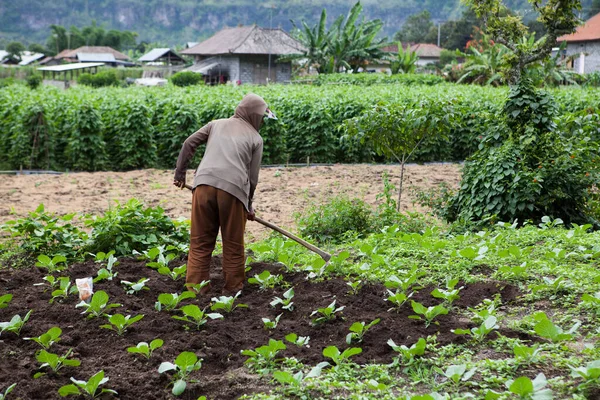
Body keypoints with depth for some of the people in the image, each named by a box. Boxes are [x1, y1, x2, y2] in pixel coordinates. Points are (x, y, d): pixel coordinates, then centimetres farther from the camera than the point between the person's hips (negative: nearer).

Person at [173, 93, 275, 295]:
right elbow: (253, 177, 12)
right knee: (233, 245, 11)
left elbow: (189, 144, 16)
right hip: (233, 189, -2)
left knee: (200, 242, 8)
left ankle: (196, 289, 8)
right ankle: (232, 289, 17)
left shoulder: (217, 124, 23)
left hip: (204, 183, 2)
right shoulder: (255, 138, 15)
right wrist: (248, 205, 23)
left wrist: (180, 174, 23)